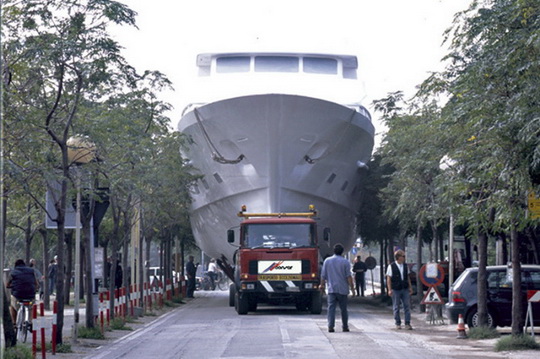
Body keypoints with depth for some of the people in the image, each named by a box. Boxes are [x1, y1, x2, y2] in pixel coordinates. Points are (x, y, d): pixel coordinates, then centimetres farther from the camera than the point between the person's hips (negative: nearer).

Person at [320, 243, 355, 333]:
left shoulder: (327, 261, 4)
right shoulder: (345, 262, -3)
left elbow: (323, 275, 7)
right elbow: (348, 276, -5)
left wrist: (322, 285, 17)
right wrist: (352, 287, 1)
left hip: (331, 289, 1)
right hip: (343, 289, -1)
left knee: (331, 308, -4)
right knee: (343, 309, 10)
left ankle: (330, 326, -16)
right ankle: (345, 326, 17)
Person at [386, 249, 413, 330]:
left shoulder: (405, 266, 7)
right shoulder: (391, 266, -7)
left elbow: (408, 277, 14)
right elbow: (388, 279, -6)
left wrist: (410, 287, 11)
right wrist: (389, 289, -12)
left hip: (405, 289, 4)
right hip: (396, 290, -4)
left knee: (407, 306, -1)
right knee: (396, 307, 5)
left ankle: (407, 324, 2)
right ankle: (398, 324, 15)